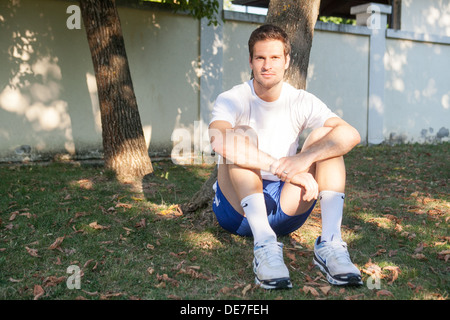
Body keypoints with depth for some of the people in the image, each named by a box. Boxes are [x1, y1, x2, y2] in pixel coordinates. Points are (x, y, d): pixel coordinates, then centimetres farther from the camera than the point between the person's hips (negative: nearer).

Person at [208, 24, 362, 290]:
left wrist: (305, 158, -36)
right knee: (242, 135, -27)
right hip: (238, 206, -2)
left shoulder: (302, 102, 0)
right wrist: (281, 167, -41)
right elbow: (218, 140, -34)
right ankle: (264, 244, -40)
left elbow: (351, 134, -19)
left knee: (326, 135, -14)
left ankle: (330, 243, -30)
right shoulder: (232, 100, -9)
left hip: (287, 208, 3)